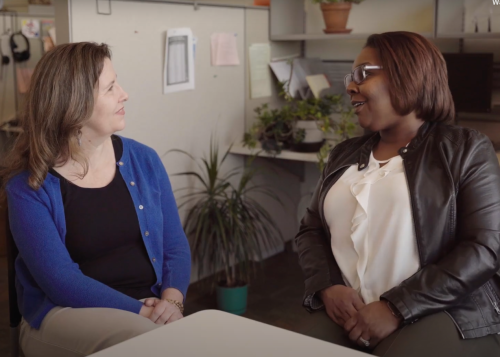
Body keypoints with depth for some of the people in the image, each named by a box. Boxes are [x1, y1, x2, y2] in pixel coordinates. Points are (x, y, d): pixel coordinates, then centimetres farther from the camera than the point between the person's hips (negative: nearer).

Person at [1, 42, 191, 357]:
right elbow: (60, 280, -14)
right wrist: (139, 311, -21)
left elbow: (176, 246, 6)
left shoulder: (144, 161, 4)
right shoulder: (28, 185, -7)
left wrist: (171, 300, -13)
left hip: (151, 308, 4)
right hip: (63, 314, -4)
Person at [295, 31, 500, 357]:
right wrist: (327, 287, -7)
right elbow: (311, 230, 14)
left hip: (444, 313, -3)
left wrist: (397, 308, -16)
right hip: (348, 312, 4)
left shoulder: (466, 149, 1)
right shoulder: (345, 155, 16)